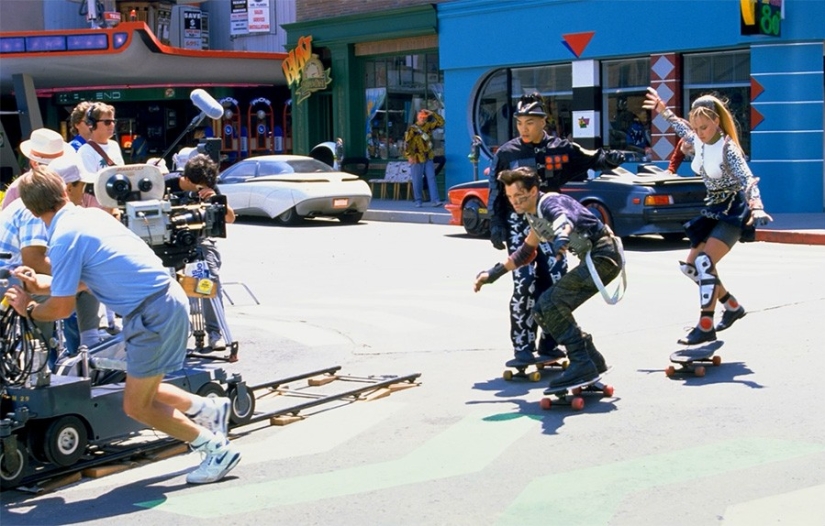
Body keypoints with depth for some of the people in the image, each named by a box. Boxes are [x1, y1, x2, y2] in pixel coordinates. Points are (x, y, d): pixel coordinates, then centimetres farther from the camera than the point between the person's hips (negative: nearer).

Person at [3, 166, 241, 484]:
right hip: (168, 298, 9)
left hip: (153, 313, -9)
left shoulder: (64, 237, -14)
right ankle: (210, 410, 27)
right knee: (142, 390, 23)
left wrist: (28, 309, 9)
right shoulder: (91, 215, 12)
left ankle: (217, 450, 7)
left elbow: (61, 308, -9)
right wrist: (39, 284, 29)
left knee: (137, 406, 2)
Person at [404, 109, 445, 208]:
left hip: (428, 158, 4)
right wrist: (409, 156, -17)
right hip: (417, 159, -4)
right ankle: (418, 201, 10)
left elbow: (441, 122, 10)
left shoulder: (428, 126, 8)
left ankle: (435, 200, -7)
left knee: (431, 179, -3)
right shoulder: (412, 129, -7)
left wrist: (433, 114, 0)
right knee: (417, 181, 1)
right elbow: (407, 143, -10)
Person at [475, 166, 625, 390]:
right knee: (543, 309, 8)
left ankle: (582, 364, -16)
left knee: (551, 304, -19)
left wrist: (562, 237, -63)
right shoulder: (534, 215, 14)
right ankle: (592, 360, 13)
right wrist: (493, 273, 32)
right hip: (592, 259, 10)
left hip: (603, 255, -10)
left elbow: (563, 216, -41)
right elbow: (526, 251, 31)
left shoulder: (549, 202, -15)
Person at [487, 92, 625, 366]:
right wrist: (496, 226, -2)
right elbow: (496, 193, 4)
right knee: (524, 283, -13)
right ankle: (523, 345, -5)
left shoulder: (561, 149, 3)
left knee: (556, 282, 1)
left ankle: (548, 343, 15)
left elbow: (590, 159, 9)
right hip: (519, 223, -2)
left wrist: (608, 159, -13)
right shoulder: (507, 153, 1)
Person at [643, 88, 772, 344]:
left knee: (705, 262, -23)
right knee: (691, 266, 9)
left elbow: (747, 179, -34)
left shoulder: (727, 148, -21)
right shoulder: (699, 142, -1)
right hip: (713, 210, 9)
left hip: (733, 211, -8)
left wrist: (756, 208, -50)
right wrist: (664, 111, 27)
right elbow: (683, 130, 24)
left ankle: (706, 326, -19)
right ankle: (733, 306, 25)